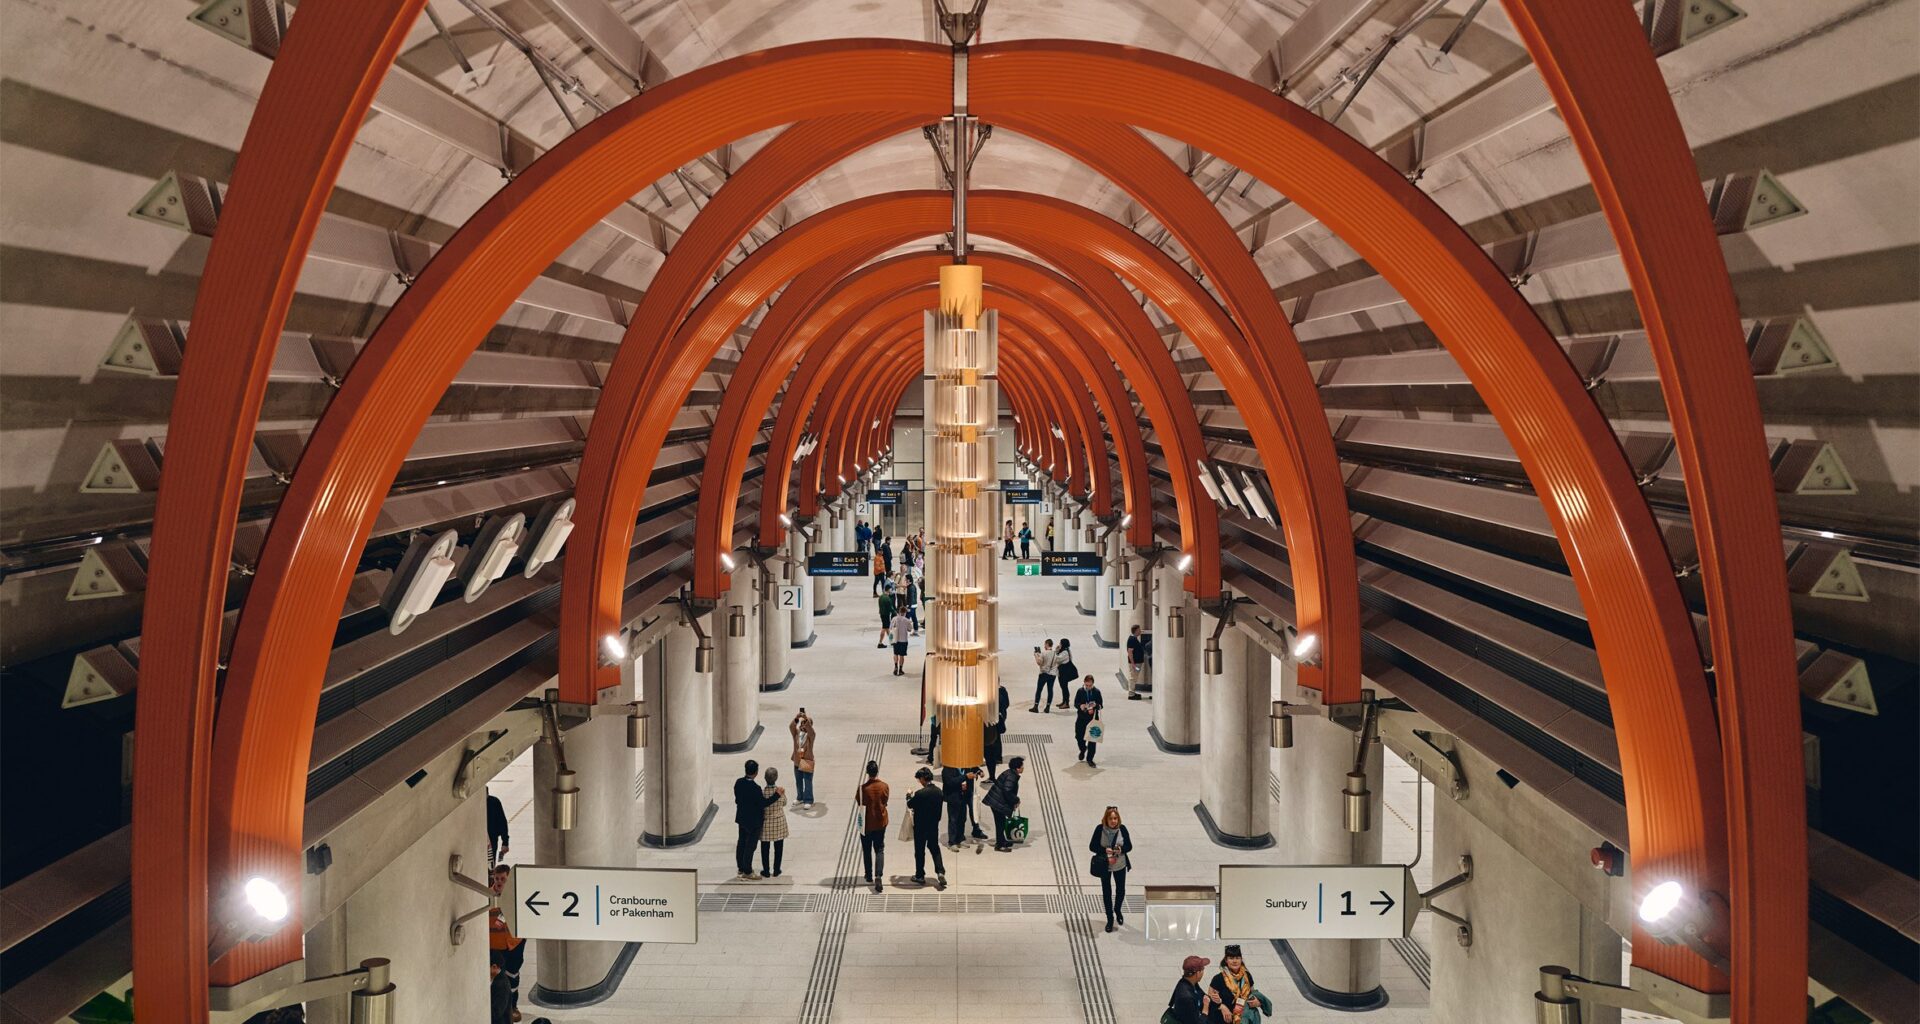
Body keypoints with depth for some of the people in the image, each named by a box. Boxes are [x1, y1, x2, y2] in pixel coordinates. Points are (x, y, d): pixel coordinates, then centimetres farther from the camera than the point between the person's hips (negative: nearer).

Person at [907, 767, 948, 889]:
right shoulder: (938, 791, -4)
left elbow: (910, 805, -10)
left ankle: (920, 876, 20)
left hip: (921, 827, -5)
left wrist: (909, 795, 10)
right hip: (934, 826, 5)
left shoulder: (920, 793, -23)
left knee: (920, 851, 10)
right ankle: (940, 872, 4)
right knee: (935, 849, 18)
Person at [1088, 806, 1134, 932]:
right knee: (1106, 892, 7)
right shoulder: (1100, 829, -16)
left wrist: (1121, 849, -25)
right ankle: (1110, 918, 23)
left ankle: (1118, 910, 44)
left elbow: (1129, 846, -4)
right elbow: (1092, 846, -11)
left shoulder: (1122, 829, -12)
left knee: (1121, 890, 15)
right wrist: (1105, 850, -27)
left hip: (1120, 865, 1)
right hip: (1104, 866, -1)